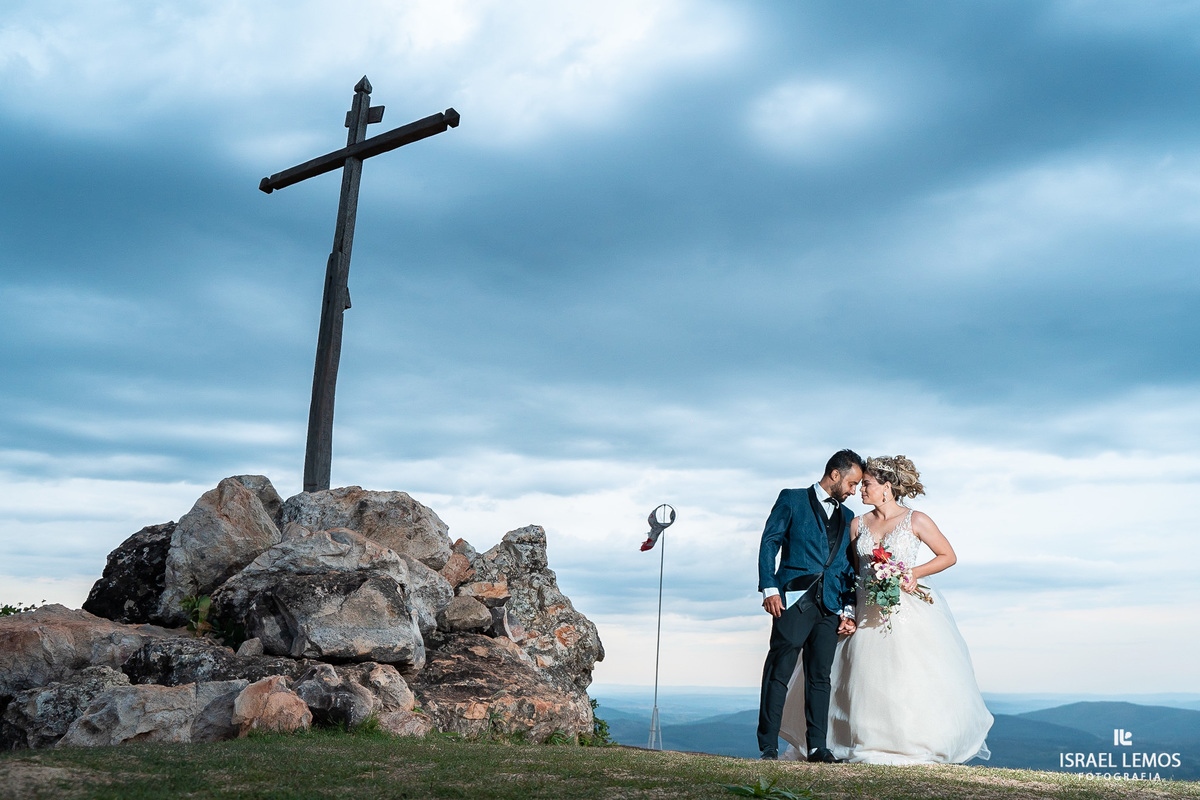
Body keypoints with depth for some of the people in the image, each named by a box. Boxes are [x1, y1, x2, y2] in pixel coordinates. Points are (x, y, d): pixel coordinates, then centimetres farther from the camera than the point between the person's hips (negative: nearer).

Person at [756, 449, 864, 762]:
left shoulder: (848, 518, 22)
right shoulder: (792, 500, 7)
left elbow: (849, 568, 20)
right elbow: (769, 542, 0)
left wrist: (849, 609, 9)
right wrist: (769, 588, -11)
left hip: (830, 606, 5)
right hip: (794, 600, -4)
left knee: (820, 677, 4)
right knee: (779, 672, -5)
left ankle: (817, 746, 10)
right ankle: (768, 746, 0)